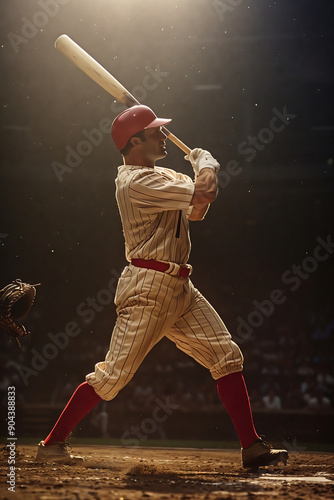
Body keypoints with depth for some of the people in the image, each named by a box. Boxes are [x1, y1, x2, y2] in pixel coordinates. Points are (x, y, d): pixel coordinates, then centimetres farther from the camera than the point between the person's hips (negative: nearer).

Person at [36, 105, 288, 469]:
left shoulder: (158, 175, 16)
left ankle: (252, 447, 4)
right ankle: (52, 443, 5)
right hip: (148, 290, -9)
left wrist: (204, 178, -1)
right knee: (113, 375, -7)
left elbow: (196, 210, 19)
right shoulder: (136, 182, -16)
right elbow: (202, 193, -22)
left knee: (227, 357, 2)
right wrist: (205, 161, 0)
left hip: (180, 289, 9)